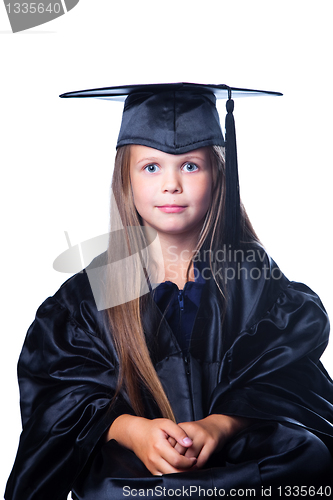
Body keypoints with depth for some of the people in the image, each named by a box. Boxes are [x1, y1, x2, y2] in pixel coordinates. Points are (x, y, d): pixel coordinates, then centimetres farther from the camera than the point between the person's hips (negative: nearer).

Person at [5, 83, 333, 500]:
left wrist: (221, 424, -22)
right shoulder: (92, 288, 6)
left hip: (244, 455, 2)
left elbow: (286, 373, -2)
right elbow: (57, 385, -1)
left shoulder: (251, 276, 7)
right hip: (128, 465, -1)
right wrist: (131, 428, -21)